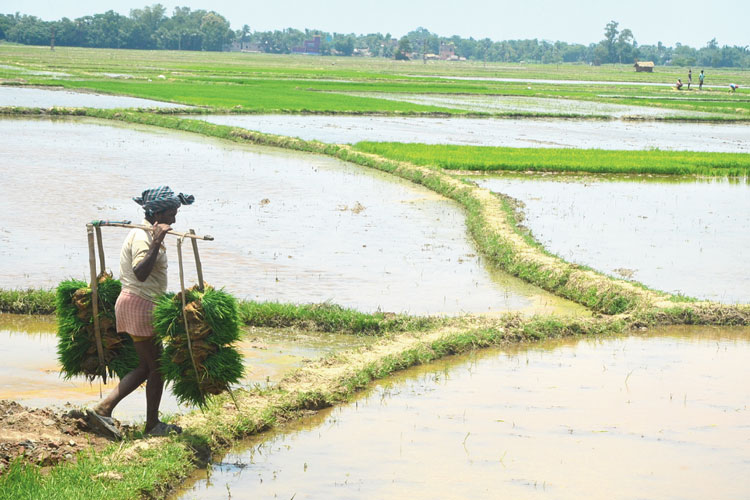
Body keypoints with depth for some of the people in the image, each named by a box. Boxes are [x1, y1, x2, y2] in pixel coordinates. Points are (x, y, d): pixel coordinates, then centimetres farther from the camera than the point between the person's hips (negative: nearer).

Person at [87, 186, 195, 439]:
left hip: (132, 302, 11)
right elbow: (140, 273, -34)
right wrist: (157, 244, -41)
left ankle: (103, 409, 5)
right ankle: (153, 425, 12)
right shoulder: (142, 237, -17)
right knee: (156, 367, 1)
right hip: (140, 304, -11)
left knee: (145, 367, 12)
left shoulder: (148, 233, 15)